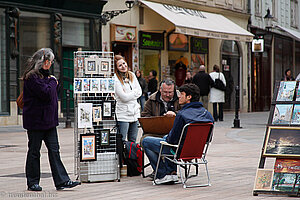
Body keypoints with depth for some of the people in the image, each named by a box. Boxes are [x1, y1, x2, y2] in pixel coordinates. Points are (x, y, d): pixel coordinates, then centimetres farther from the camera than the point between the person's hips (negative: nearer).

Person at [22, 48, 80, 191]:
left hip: (49, 120, 9)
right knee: (34, 151, 2)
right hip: (36, 120, -9)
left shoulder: (44, 75, 16)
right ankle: (33, 182, 12)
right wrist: (53, 82, -6)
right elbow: (46, 93, -22)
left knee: (54, 150, 3)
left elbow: (51, 93, 19)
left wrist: (52, 82, 1)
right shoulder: (32, 77, -15)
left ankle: (61, 181, 1)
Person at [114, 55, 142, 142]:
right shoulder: (115, 79, -12)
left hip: (134, 112, 6)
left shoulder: (132, 75, 9)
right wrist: (135, 93, -2)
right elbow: (124, 97, -15)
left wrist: (129, 95, -8)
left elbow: (139, 92, 7)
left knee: (133, 141, 13)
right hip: (123, 113, -6)